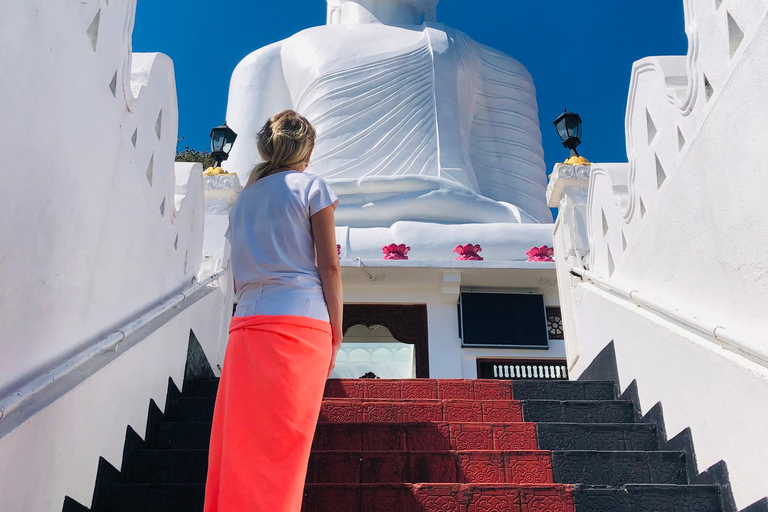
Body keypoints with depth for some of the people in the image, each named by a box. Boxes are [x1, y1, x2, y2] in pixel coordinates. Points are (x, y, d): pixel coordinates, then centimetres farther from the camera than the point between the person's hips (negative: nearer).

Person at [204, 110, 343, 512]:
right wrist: (335, 334, 0)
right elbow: (329, 265, -2)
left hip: (245, 324, 5)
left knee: (237, 447, 4)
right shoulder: (311, 186, 5)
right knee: (281, 452, -5)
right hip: (300, 322, -5)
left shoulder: (244, 198, 21)